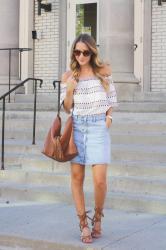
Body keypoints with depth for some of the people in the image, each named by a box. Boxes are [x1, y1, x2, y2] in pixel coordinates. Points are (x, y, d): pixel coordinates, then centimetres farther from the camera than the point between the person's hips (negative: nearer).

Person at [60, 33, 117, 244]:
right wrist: (69, 90, -11)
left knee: (99, 179, -9)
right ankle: (83, 224, 15)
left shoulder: (103, 71, 2)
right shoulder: (68, 76, 3)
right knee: (77, 176, 4)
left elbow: (111, 97, 14)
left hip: (99, 126, -1)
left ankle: (97, 217, 18)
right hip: (77, 126, 2)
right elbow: (67, 108, 6)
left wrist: (109, 116, -2)